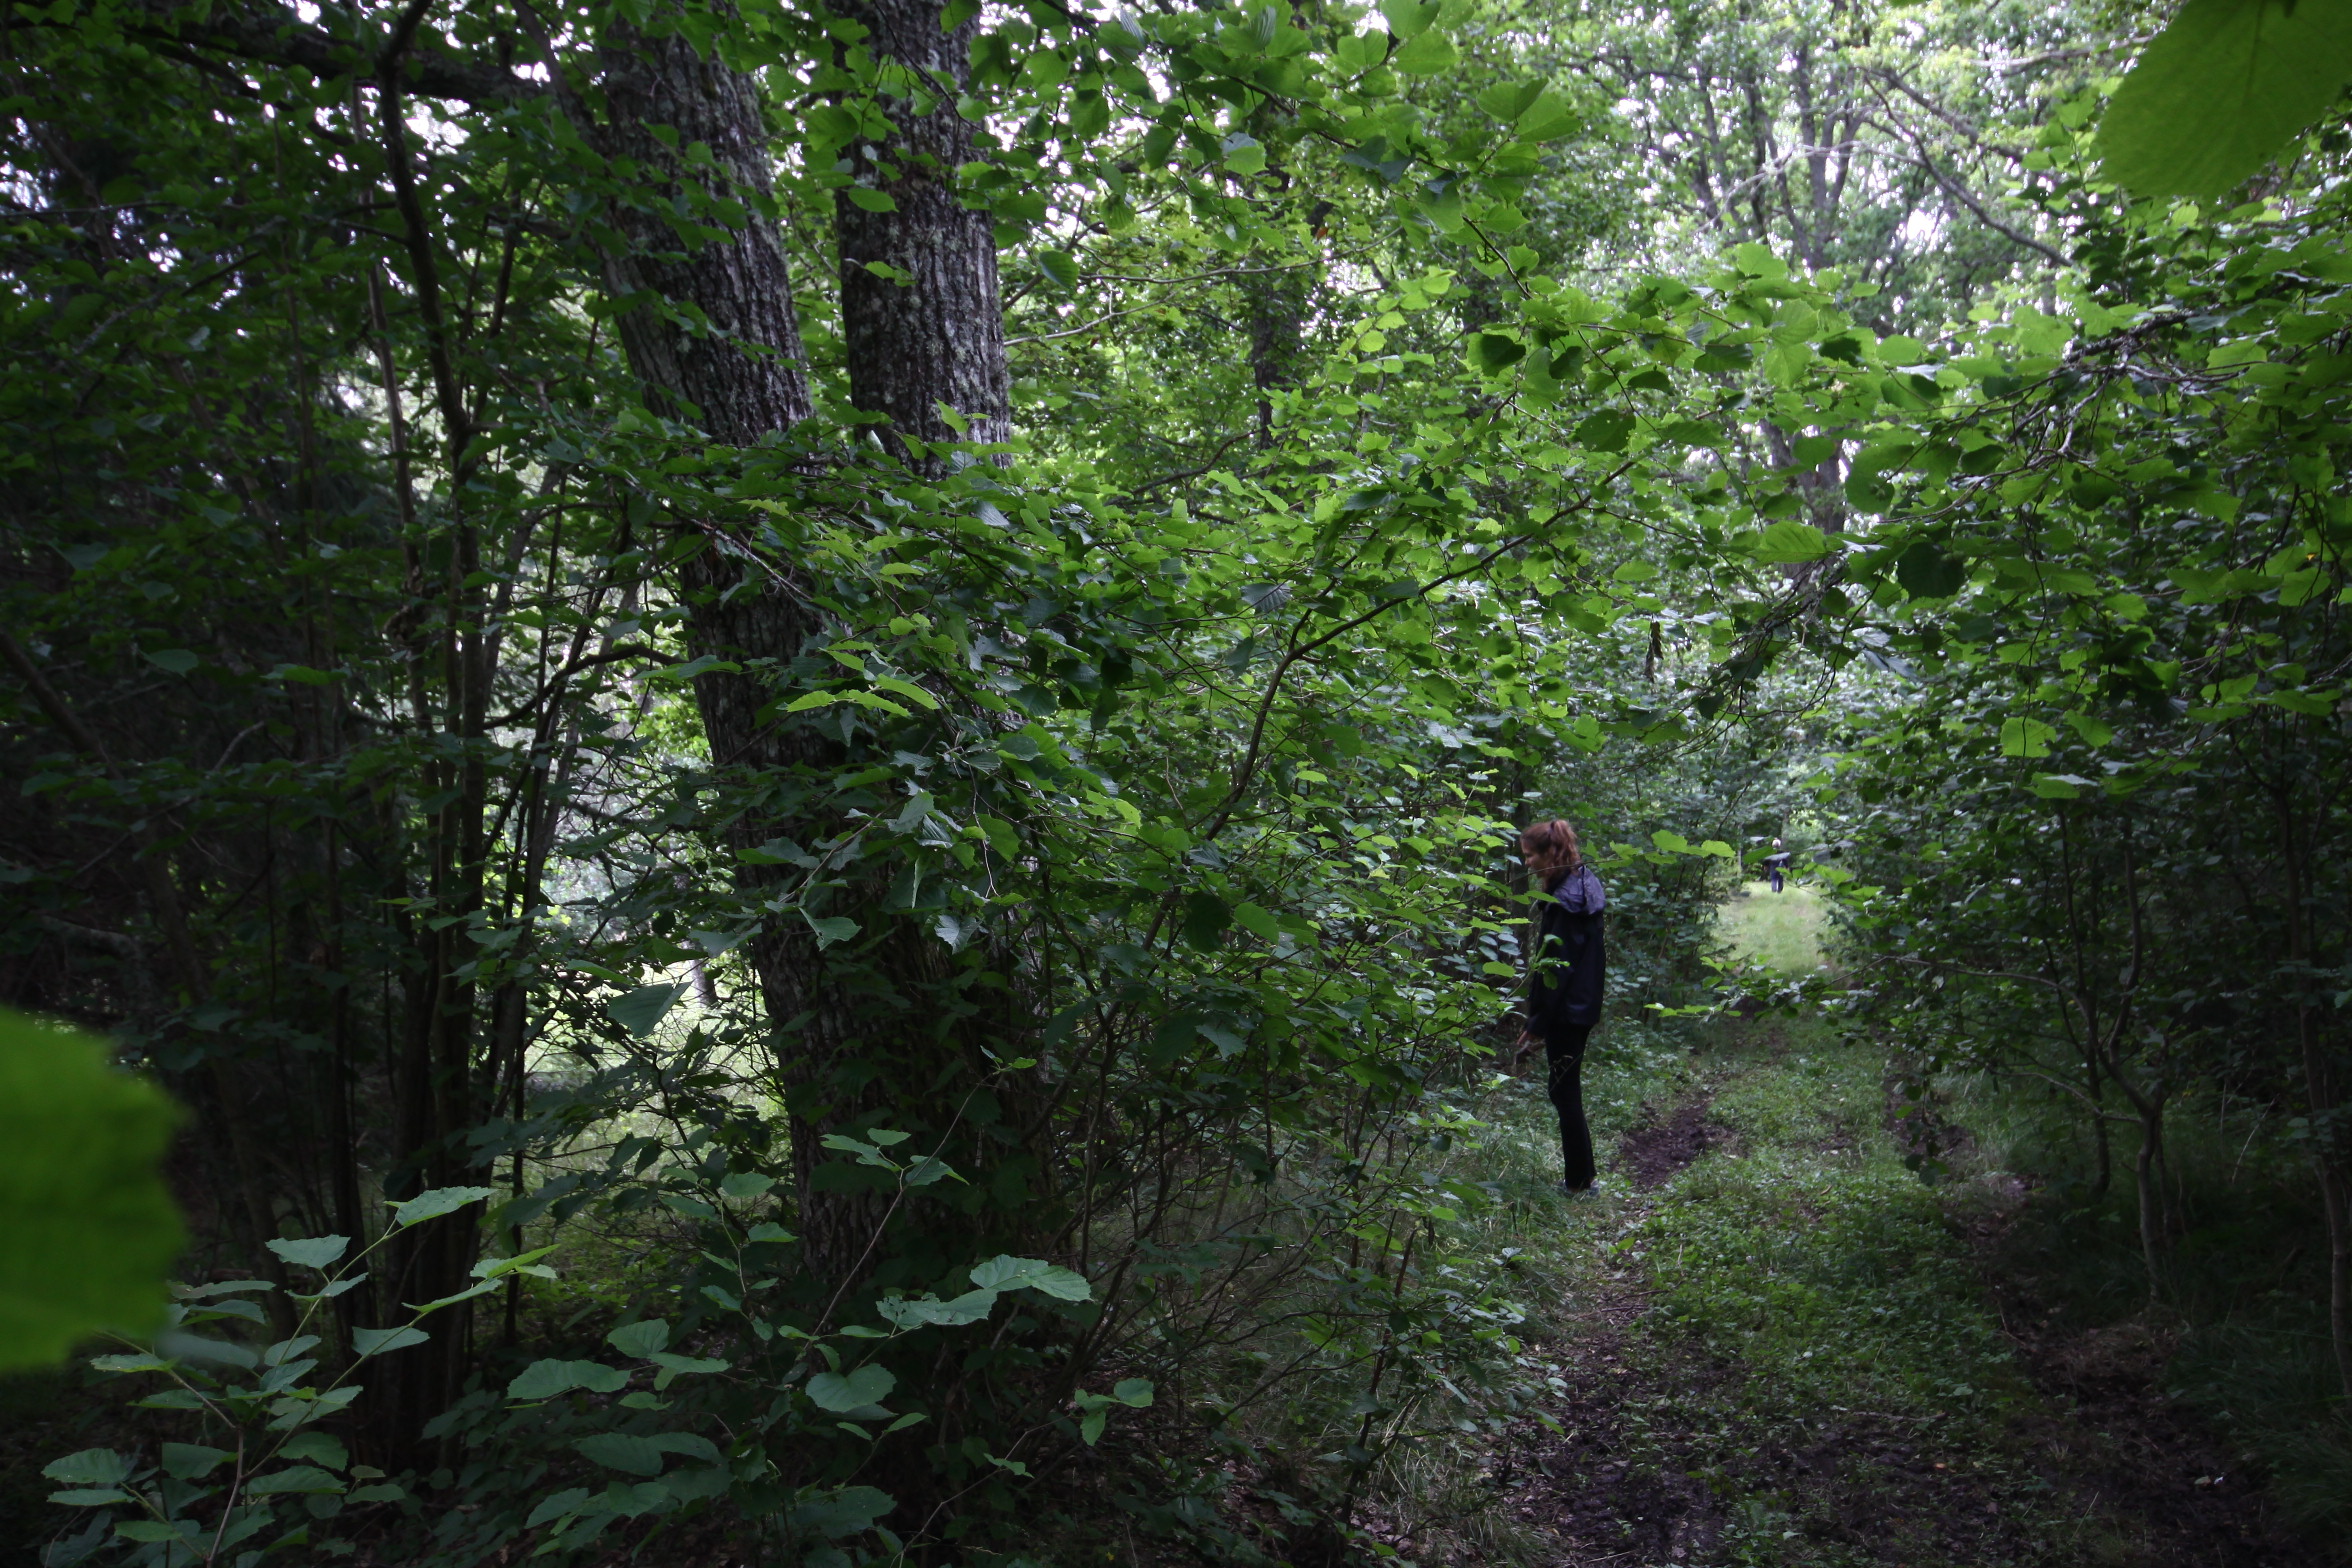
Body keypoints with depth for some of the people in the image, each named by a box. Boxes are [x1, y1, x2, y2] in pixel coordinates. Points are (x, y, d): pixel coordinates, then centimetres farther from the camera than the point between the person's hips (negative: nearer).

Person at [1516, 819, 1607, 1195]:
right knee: (1565, 1089, 16)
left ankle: (1579, 1181, 10)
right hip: (1581, 1006, 10)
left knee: (1564, 1091, 0)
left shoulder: (1566, 898, -20)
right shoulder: (1582, 885, 10)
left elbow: (1558, 966, -21)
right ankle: (1579, 1177, 24)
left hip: (1567, 1010, -10)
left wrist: (1538, 1022, -17)